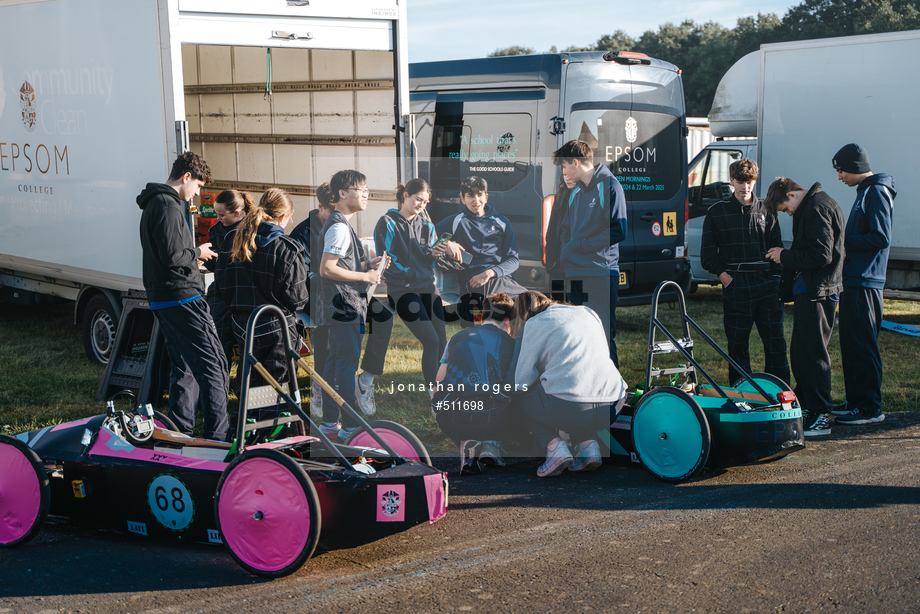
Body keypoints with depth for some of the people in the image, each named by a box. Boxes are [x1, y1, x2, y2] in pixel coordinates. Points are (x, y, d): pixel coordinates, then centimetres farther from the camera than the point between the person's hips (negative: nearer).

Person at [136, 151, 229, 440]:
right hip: (183, 297, -11)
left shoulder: (153, 205, 18)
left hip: (161, 299, 11)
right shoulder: (168, 206, -15)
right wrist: (198, 252, -6)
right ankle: (216, 439, -11)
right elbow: (173, 257, -23)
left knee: (184, 368, 17)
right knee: (214, 366, -9)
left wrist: (194, 251, 16)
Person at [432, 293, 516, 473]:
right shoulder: (508, 342, 14)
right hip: (489, 421, -1)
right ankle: (490, 445, 8)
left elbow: (437, 390, 18)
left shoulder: (456, 338, 20)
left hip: (451, 422, 1)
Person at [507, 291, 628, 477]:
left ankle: (554, 445, 1)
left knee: (516, 394, 21)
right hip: (612, 408, 6)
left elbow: (520, 381, 2)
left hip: (569, 411, -6)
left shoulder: (533, 324, 5)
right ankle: (588, 444, 14)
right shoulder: (588, 312, 21)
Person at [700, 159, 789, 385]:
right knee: (737, 343, 2)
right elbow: (708, 253, 9)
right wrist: (722, 273, -4)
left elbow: (778, 248, 16)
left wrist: (777, 277, 5)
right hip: (736, 285, -1)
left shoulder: (766, 210, 12)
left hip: (767, 284, 1)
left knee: (776, 341, -2)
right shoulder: (717, 212, 7)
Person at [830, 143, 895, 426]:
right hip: (854, 281, 10)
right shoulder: (865, 191, 19)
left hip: (865, 283, -10)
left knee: (864, 346, -7)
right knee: (851, 345, 14)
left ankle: (871, 408, -4)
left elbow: (881, 238, -20)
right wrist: (845, 241, 11)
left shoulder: (877, 192, -12)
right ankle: (856, 401, 21)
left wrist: (845, 240, -14)